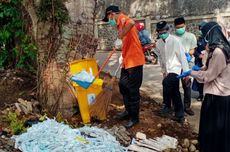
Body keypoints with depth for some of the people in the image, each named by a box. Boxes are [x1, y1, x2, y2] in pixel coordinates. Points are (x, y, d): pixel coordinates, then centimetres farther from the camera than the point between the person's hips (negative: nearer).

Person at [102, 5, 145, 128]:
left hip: (134, 61, -10)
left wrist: (121, 36, -30)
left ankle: (134, 118, 12)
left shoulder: (122, 18, -11)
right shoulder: (120, 24, 18)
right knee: (123, 86, 18)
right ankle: (128, 111, 33)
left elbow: (131, 23, -38)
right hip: (127, 61, 10)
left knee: (133, 91, -1)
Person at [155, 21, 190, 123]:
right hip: (167, 70, 6)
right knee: (175, 93, 11)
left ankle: (167, 106, -10)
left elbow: (182, 56, -13)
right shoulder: (158, 43, 2)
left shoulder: (175, 40, -14)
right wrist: (163, 70, 11)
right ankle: (179, 115, 21)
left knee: (167, 83, -30)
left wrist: (186, 72, -12)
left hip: (175, 69, -6)